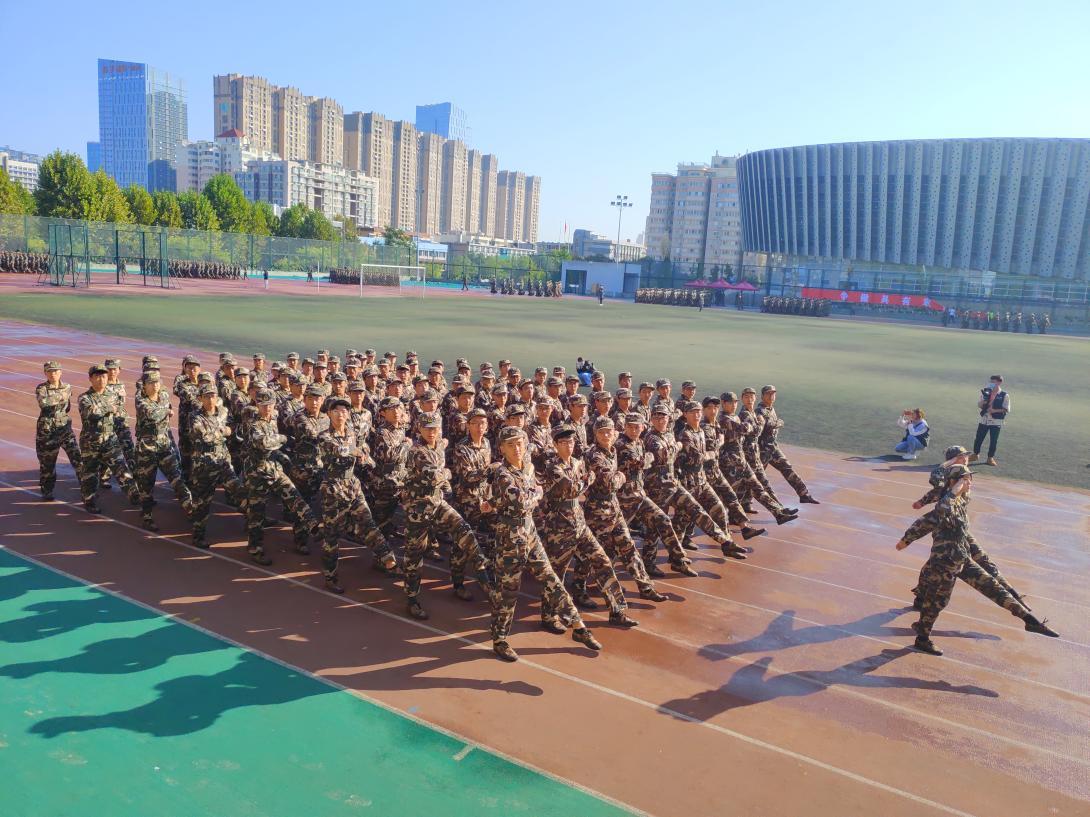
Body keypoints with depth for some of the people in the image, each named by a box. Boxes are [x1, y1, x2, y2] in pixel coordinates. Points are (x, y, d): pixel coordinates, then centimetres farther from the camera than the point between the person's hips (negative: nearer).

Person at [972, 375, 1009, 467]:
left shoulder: (1004, 396, -8)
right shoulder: (986, 392, 3)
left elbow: (1006, 409, -9)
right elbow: (979, 405, 6)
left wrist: (995, 410, -20)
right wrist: (983, 400, -15)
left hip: (996, 422, -3)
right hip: (984, 420, 3)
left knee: (993, 441, 4)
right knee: (979, 438, 9)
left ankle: (990, 458, 18)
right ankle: (975, 454, 27)